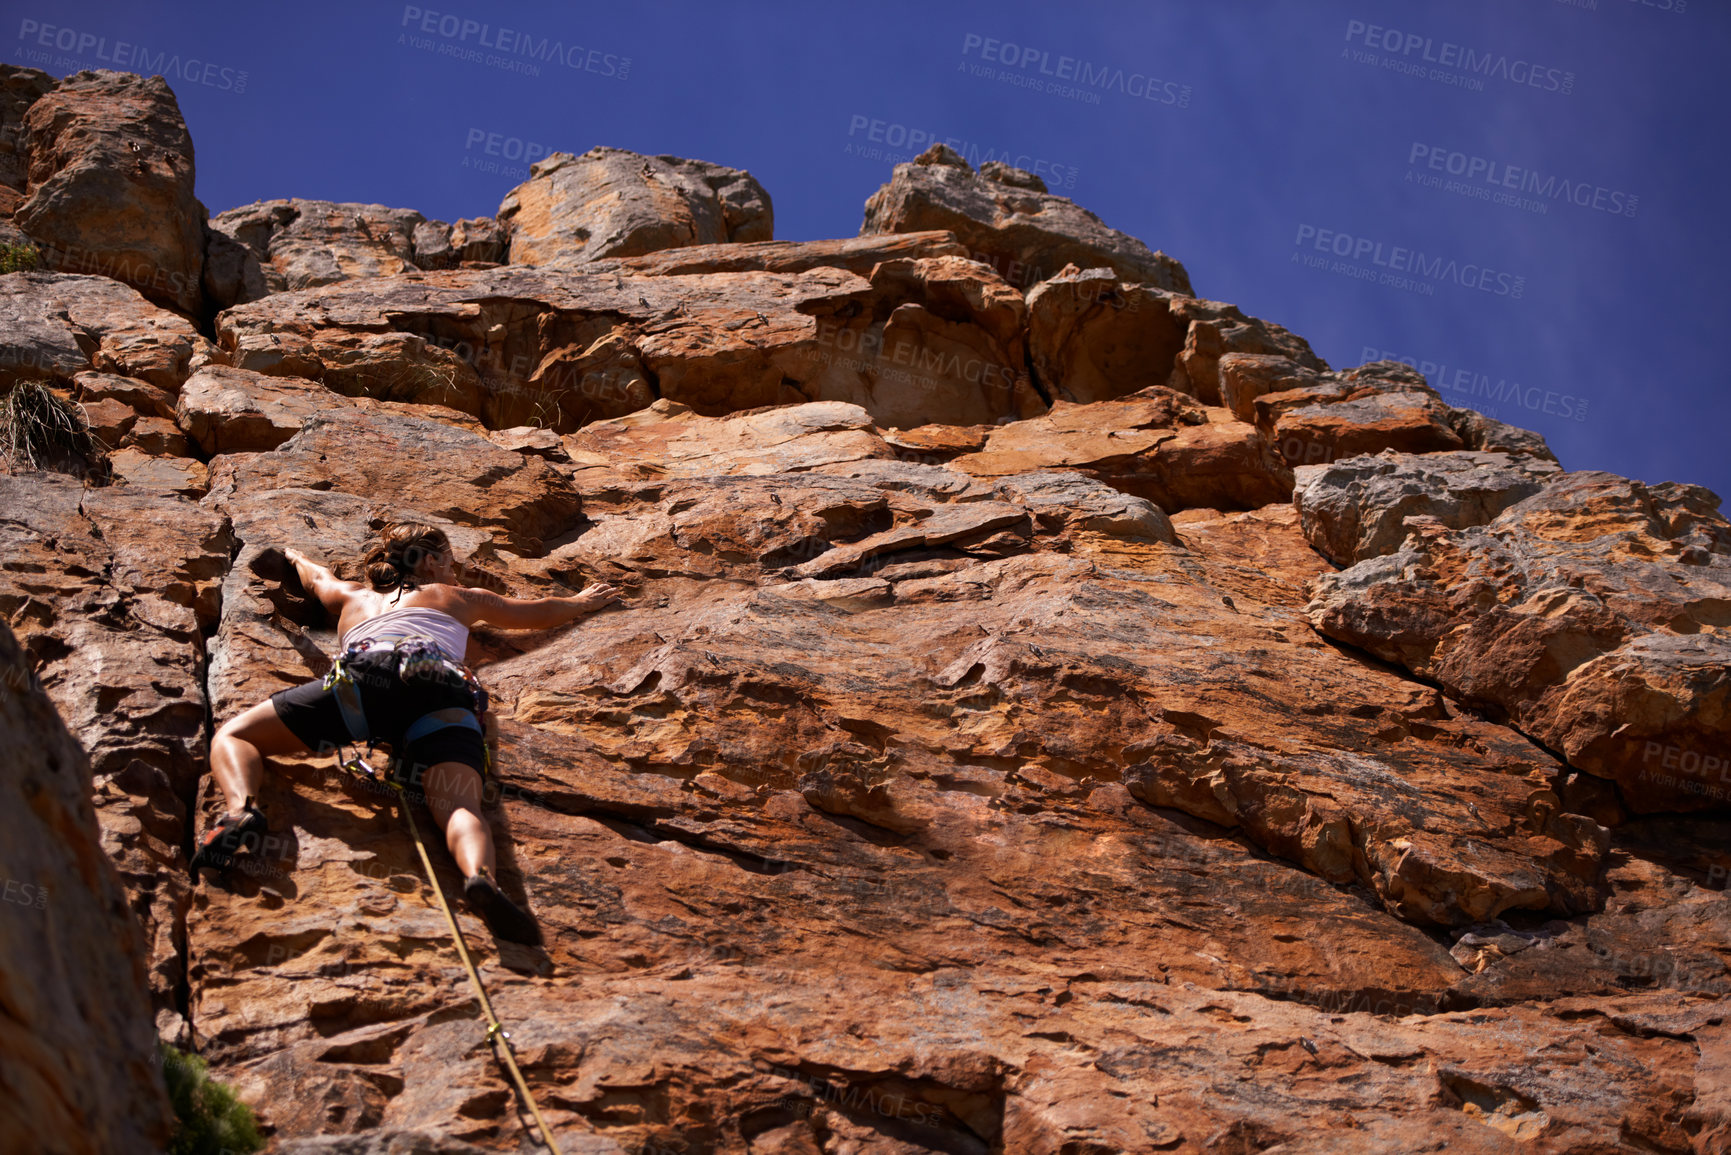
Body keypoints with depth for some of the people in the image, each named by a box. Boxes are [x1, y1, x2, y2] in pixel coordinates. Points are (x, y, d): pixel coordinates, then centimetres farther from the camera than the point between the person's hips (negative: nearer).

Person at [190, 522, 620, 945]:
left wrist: (295, 555, 89)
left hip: (364, 675, 1)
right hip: (444, 688, 0)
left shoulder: (352, 597, 42)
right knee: (459, 807, -22)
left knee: (234, 736, 9)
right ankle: (480, 876, -58)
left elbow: (316, 576, 66)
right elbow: (540, 612, 55)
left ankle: (241, 810, -26)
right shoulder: (459, 598, 40)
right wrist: (582, 602, 76)